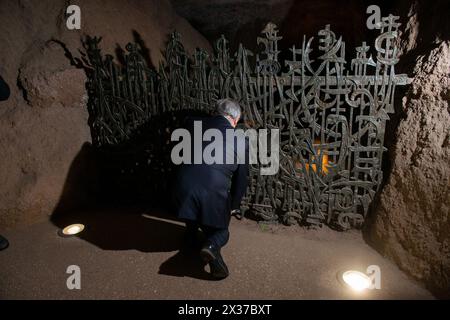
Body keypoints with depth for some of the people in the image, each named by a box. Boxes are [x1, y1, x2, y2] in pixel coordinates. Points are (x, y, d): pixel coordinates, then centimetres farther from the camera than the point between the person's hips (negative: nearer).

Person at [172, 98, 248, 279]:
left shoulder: (193, 124, 10)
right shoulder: (241, 141, 7)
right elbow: (241, 179, 15)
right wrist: (233, 206, 31)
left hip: (184, 188, 3)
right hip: (214, 196, -2)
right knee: (221, 232, 24)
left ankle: (191, 232, 41)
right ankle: (211, 246, -7)